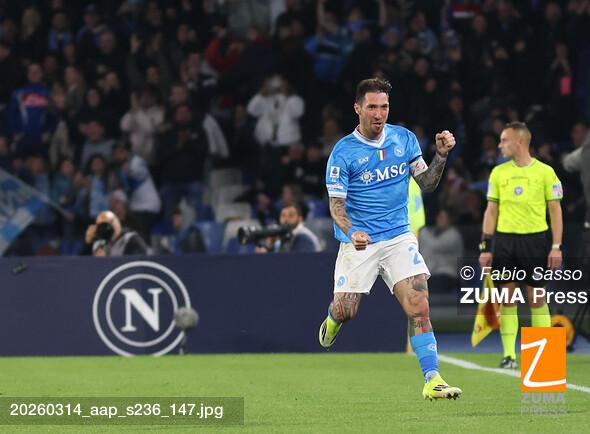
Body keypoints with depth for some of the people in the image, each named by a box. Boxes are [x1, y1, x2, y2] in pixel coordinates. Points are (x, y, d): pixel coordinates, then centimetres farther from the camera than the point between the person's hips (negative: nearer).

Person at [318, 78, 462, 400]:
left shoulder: (404, 139, 4)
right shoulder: (343, 152, -8)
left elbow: (427, 184, 12)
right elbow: (336, 204, -10)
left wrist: (441, 156, -6)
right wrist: (351, 232, -29)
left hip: (399, 238, 2)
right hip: (358, 242, -2)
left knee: (418, 306, -13)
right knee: (346, 310, -2)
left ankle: (432, 380, -13)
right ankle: (333, 319, 37)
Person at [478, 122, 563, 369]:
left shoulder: (545, 172, 0)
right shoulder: (498, 173, 8)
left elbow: (555, 210, 1)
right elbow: (491, 210, 11)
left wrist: (556, 246, -5)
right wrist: (485, 247, 5)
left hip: (535, 239, -3)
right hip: (504, 239, 3)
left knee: (537, 299, 0)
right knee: (507, 298, 1)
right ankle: (509, 355, 5)